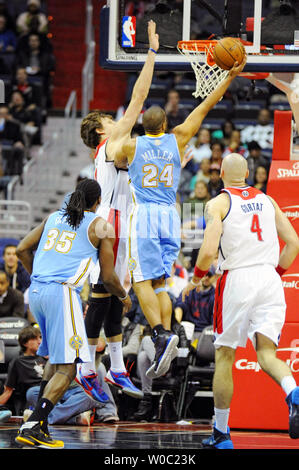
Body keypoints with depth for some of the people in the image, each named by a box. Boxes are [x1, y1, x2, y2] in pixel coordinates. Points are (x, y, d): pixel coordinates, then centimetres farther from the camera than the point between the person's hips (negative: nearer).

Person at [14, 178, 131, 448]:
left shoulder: (54, 217, 20)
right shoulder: (101, 227, 5)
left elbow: (22, 250, 20)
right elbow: (108, 277, 4)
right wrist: (124, 297, 25)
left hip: (36, 292, 7)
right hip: (62, 293, -7)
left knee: (54, 359, 23)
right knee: (67, 368, -7)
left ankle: (40, 422, 18)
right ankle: (32, 427, -22)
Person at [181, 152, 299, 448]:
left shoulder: (218, 204, -1)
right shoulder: (267, 201, 14)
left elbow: (209, 250, -13)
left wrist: (195, 279, 4)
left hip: (237, 279, -3)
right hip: (269, 279, 3)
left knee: (224, 356, 9)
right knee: (267, 353, 0)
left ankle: (221, 434, 15)